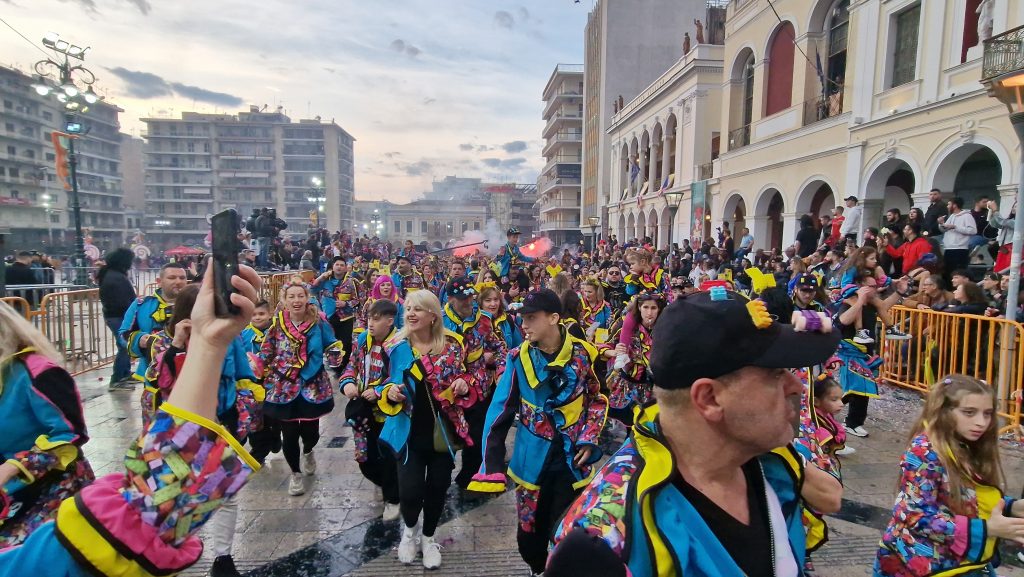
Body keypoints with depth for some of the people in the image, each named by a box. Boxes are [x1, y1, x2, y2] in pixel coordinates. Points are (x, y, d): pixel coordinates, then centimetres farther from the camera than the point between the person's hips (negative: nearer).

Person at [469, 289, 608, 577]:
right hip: (532, 459, 1)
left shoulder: (584, 353, -9)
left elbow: (598, 399, 5)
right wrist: (491, 469, -12)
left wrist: (588, 439, -6)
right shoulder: (519, 358, -9)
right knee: (530, 528, 14)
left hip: (572, 458, -1)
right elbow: (500, 411, -8)